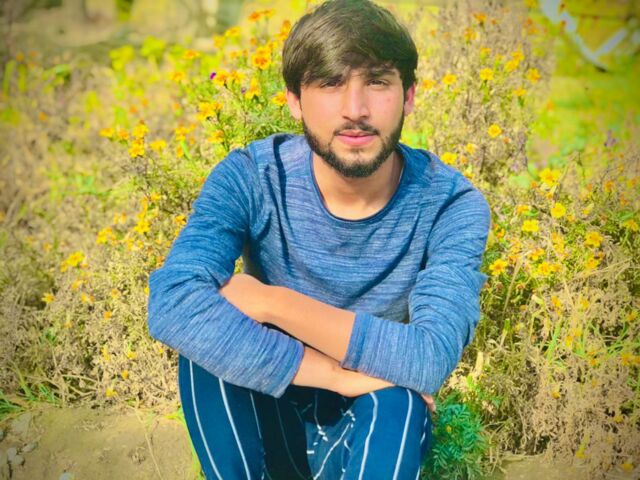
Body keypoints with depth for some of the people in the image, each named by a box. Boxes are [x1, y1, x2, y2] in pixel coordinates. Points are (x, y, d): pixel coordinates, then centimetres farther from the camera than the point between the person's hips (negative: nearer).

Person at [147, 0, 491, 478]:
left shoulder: (451, 204, -19)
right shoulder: (250, 178, -18)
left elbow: (430, 360, -32)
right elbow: (173, 305, -34)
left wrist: (271, 302, -30)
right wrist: (343, 375, -34)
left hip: (379, 428, 0)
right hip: (266, 415, 1)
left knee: (397, 398, -34)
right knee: (205, 329, -27)